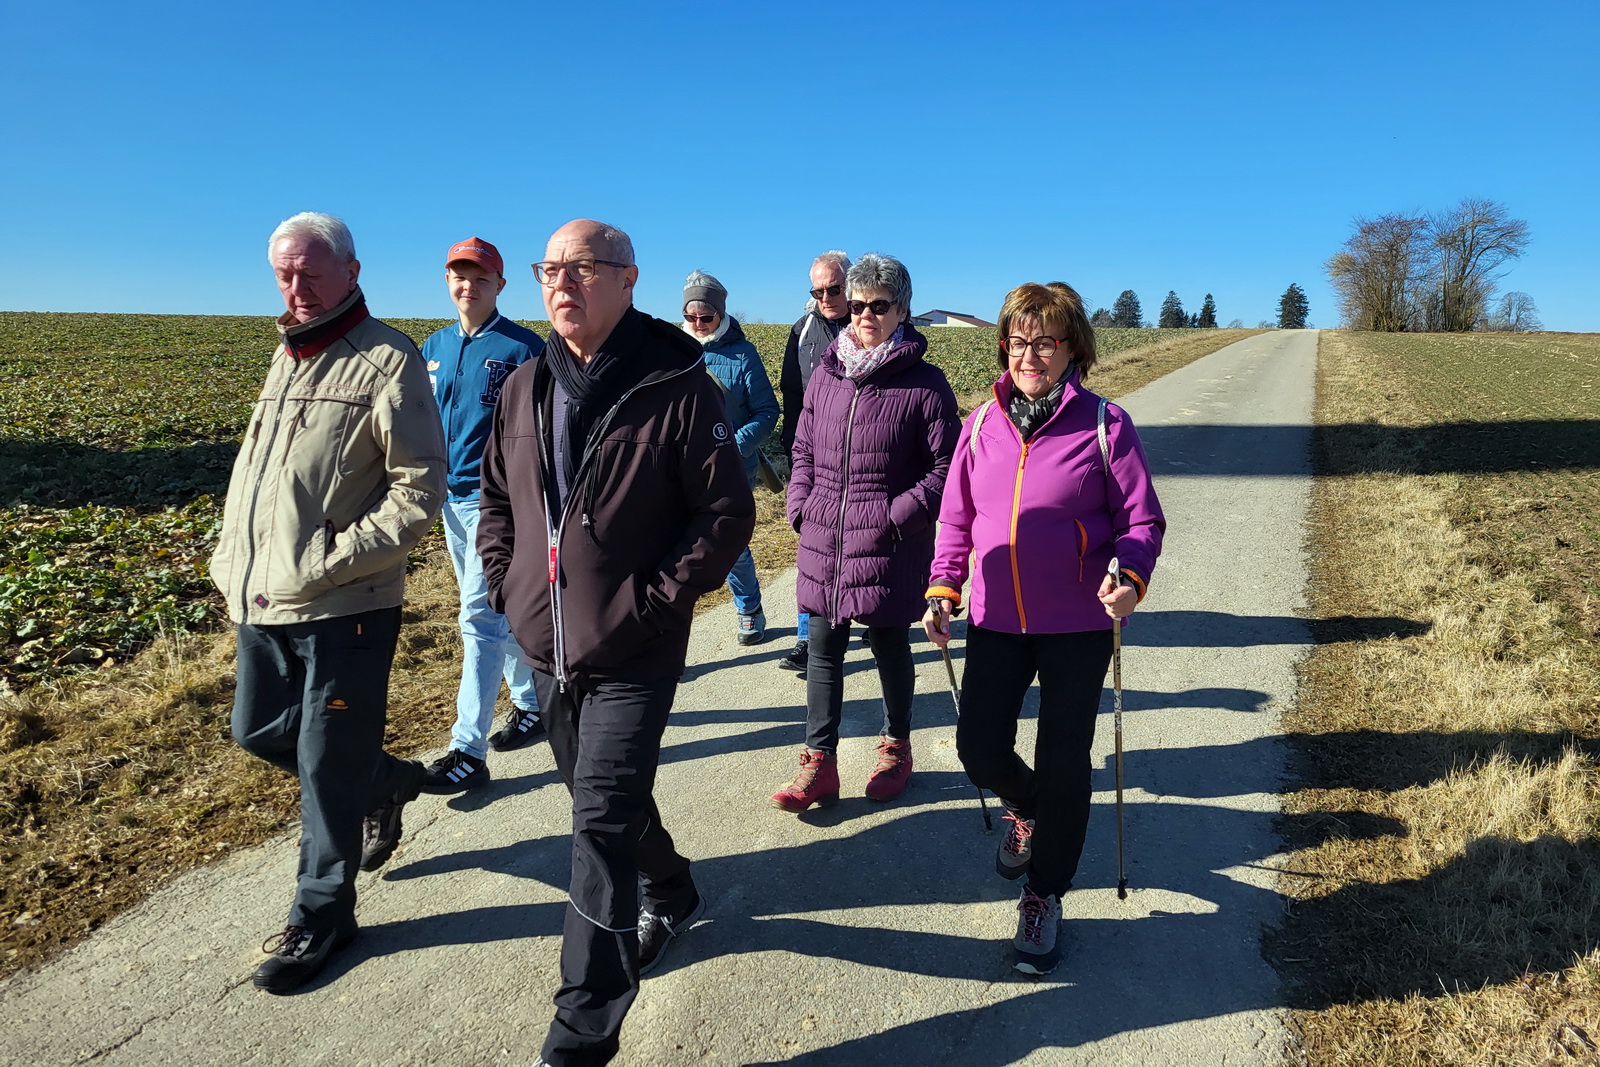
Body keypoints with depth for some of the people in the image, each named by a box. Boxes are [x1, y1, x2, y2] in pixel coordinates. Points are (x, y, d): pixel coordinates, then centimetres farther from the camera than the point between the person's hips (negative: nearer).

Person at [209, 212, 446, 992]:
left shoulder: (386, 360, -11)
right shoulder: (287, 356, 14)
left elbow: (420, 489, -16)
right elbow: (251, 465, 21)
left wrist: (321, 566, -20)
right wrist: (233, 561, 12)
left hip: (345, 608, -8)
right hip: (264, 603, 8)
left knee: (328, 766, 4)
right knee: (259, 731, 20)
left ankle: (322, 914, 23)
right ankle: (385, 781, 42)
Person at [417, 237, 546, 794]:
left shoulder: (523, 348, -7)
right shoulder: (434, 347, 12)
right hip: (451, 497, 7)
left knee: (480, 616, -10)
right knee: (500, 610, 16)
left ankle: (469, 751, -6)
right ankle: (531, 704, 32)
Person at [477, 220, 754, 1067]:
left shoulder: (677, 388, -13)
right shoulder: (524, 389, 5)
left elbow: (728, 513, -12)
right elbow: (495, 496, 17)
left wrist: (653, 600, -16)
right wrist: (505, 585, 5)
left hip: (632, 657, -6)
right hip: (546, 647, 7)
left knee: (603, 825, -6)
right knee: (604, 802, 22)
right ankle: (671, 896, 50)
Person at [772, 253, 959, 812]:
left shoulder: (924, 383, -8)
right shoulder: (826, 374, 7)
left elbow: (947, 466, -7)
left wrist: (899, 515, -15)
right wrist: (801, 506, 3)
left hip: (889, 548, -4)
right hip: (822, 542, 4)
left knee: (889, 646, 11)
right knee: (823, 648, 8)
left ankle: (896, 746, 33)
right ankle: (819, 762, 18)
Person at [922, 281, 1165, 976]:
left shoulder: (1103, 424, -8)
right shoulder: (982, 424, 3)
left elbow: (1143, 519, -5)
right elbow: (957, 518, 9)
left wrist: (1130, 577, -24)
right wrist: (943, 588, -2)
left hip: (1077, 628, -3)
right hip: (995, 622, 3)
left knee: (1063, 763, 6)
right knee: (980, 749, 4)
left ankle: (1044, 894, 27)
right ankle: (1027, 807, 41)